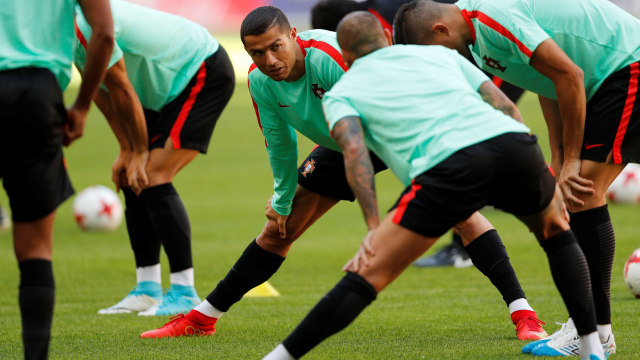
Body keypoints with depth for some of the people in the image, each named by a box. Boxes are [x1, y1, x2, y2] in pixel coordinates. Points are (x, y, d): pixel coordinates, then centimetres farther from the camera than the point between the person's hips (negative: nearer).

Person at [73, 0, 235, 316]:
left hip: (205, 76, -10)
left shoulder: (88, 27, -31)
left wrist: (139, 152, -12)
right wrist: (127, 150, 7)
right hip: (166, 90, 10)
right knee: (132, 180, 6)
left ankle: (184, 293, -15)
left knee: (152, 180, -17)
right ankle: (147, 289, 11)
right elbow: (100, 92, 9)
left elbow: (122, 91, -23)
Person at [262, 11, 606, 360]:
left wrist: (373, 227, -3)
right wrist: (548, 187, 26)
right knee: (557, 231, 33)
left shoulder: (340, 93, 23)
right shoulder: (440, 53, 34)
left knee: (368, 274, 0)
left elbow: (354, 149, 2)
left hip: (448, 167, -3)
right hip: (515, 144, 4)